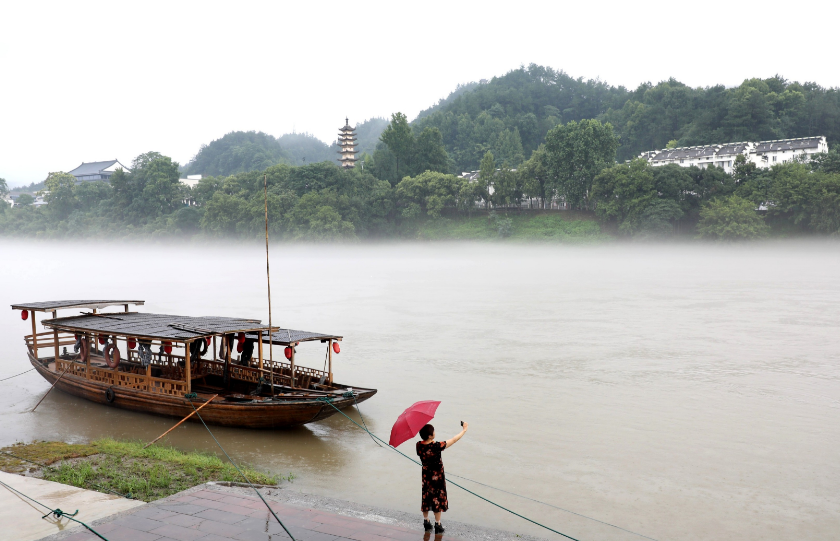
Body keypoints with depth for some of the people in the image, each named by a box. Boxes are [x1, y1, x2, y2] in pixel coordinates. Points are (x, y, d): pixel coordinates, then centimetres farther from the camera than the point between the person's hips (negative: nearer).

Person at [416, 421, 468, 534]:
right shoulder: (436, 446, -28)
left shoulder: (419, 445, -14)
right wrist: (464, 430, -7)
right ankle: (437, 525, 18)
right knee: (438, 499, 10)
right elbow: (453, 440, -18)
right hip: (437, 477, -5)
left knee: (426, 498, 20)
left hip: (426, 476, 5)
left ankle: (426, 521, 32)